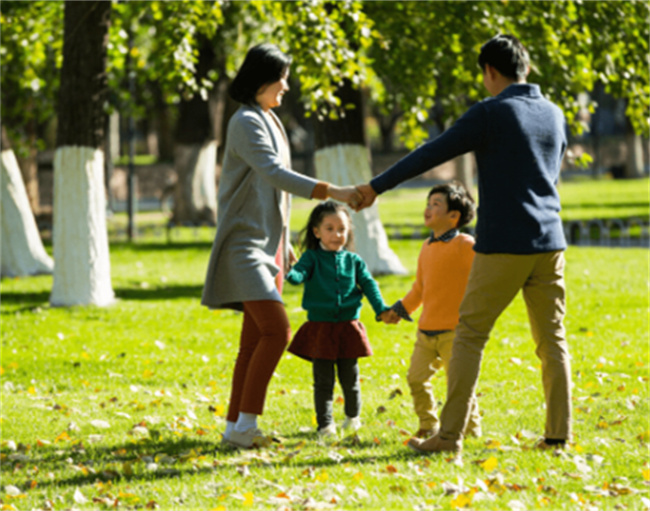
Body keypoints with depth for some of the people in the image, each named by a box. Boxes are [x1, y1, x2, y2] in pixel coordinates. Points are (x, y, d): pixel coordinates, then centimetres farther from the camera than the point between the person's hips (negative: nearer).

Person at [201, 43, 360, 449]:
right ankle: (246, 424, -17)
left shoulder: (270, 122, 16)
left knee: (256, 338, 7)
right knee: (276, 330, -19)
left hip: (268, 244, 9)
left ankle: (236, 426, 9)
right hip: (245, 244, -9)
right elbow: (274, 174, -26)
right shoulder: (246, 123, -13)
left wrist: (284, 241, 24)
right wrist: (332, 192, -32)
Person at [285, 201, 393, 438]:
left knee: (350, 378, 10)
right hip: (320, 327, -2)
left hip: (348, 327, 2)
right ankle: (325, 424, 6)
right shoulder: (312, 257, 0)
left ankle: (353, 416, 32)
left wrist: (381, 309, -10)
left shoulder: (353, 261, 8)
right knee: (323, 380, 0)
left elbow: (369, 285, 5)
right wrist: (290, 274, -43)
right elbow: (300, 272, -18)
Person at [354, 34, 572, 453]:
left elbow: (430, 155, -6)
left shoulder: (490, 114, -8)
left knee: (470, 335, 1)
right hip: (549, 244, 5)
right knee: (552, 340, 8)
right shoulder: (554, 115, 11)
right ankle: (558, 434, 4)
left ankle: (450, 435, -3)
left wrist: (376, 187, 2)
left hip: (503, 246, -5)